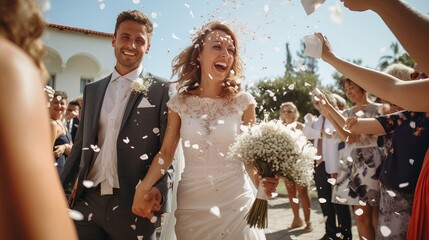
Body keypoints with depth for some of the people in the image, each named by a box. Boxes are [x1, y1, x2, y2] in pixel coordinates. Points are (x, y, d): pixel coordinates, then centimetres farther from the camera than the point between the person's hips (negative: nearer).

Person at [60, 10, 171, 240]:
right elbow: (81, 145, 14)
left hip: (134, 205, -3)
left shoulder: (161, 90, -4)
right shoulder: (92, 90, 11)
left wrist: (159, 189, -21)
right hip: (86, 202, 4)